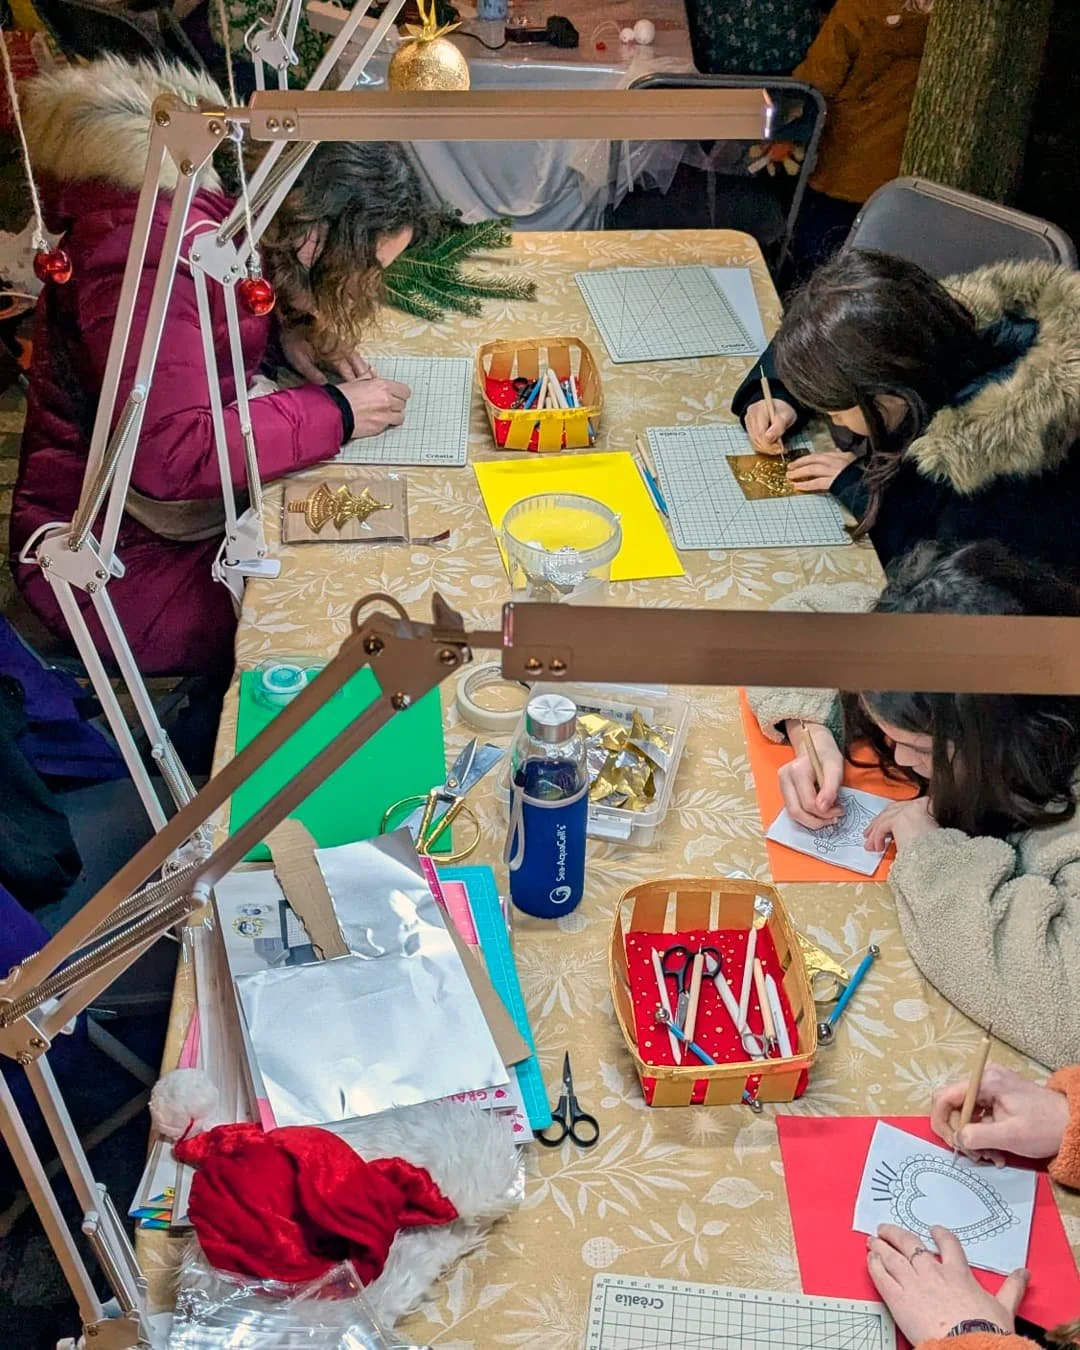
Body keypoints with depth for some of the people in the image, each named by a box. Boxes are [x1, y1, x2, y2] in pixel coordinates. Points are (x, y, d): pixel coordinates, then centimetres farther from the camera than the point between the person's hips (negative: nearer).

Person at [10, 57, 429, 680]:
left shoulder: (229, 206, -1)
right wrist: (333, 413, -27)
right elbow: (170, 457, -36)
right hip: (119, 560, -9)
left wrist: (288, 329, -1)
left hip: (207, 503, 9)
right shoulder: (152, 251, -29)